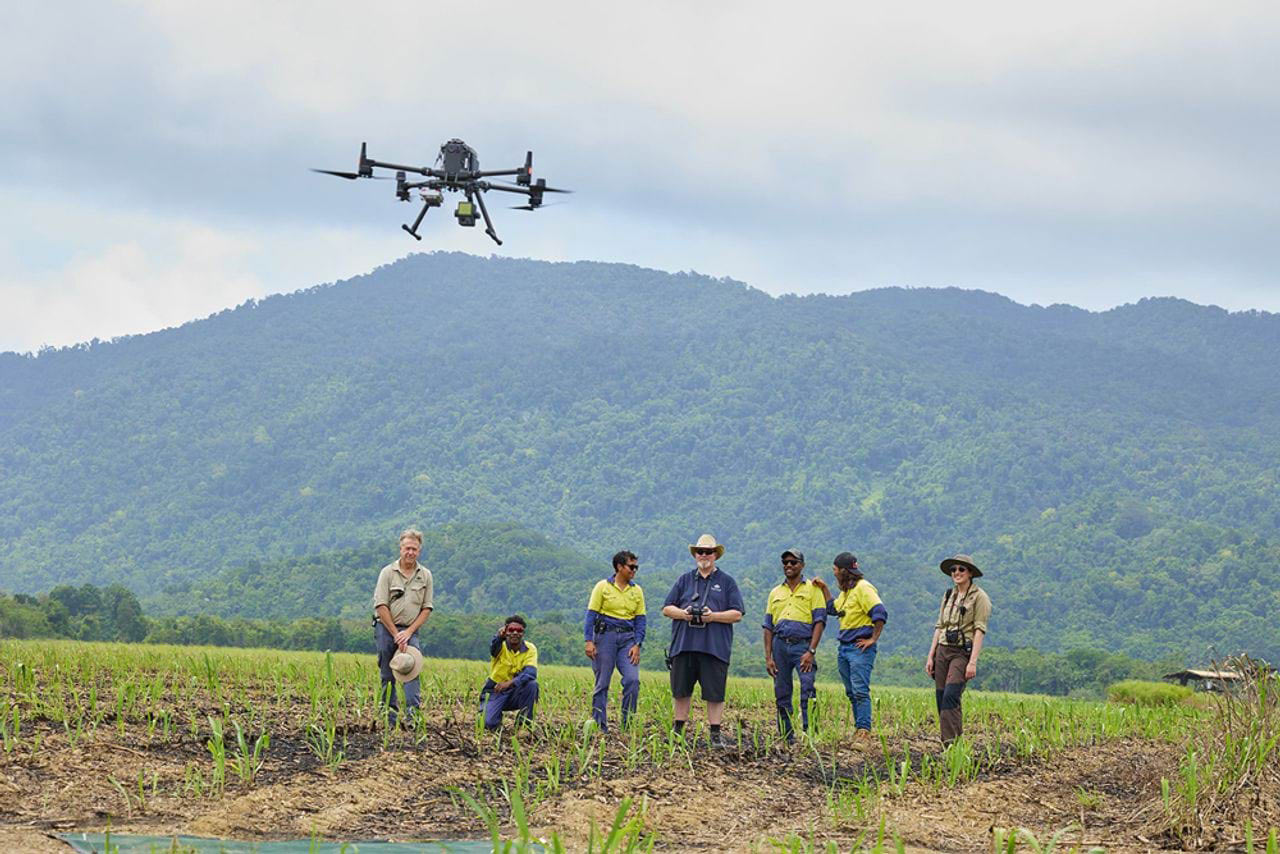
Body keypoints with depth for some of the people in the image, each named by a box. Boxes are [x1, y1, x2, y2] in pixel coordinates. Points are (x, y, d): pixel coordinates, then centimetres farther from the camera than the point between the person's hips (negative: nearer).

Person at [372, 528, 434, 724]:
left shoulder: (425, 575, 6)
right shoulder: (388, 572, -2)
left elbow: (427, 608, 6)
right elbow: (381, 606, -6)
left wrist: (408, 632, -5)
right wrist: (396, 634, -9)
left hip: (410, 630, 1)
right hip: (386, 627, -1)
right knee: (388, 674, 2)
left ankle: (412, 712, -22)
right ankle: (391, 714, 8)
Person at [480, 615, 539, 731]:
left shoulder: (530, 649, -7)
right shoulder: (501, 645, -13)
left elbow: (530, 672, -23)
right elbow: (493, 647, -39)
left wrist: (510, 682, -39)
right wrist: (499, 637, -64)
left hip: (516, 692, 2)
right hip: (495, 691, -2)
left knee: (532, 684, -29)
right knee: (489, 724, -25)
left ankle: (524, 722, -11)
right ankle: (497, 717, 14)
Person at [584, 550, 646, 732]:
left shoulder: (636, 591, 10)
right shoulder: (603, 587, 0)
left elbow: (640, 620, 11)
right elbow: (591, 614, -2)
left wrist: (637, 644, -1)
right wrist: (589, 641, -11)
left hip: (627, 638, 3)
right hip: (606, 636, -3)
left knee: (633, 679, -12)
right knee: (602, 683, 1)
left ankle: (628, 724, -2)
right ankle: (599, 726, 7)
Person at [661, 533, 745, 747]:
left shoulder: (726, 582, 9)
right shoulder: (684, 580, 15)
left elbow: (737, 614, 2)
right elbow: (666, 609, 12)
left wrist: (713, 616, -12)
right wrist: (683, 614, -8)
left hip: (715, 647, -2)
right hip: (684, 644, 2)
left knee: (715, 693, -2)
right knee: (681, 691, 5)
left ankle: (715, 734, 3)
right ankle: (678, 729, 14)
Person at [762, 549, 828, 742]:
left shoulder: (813, 589, 6)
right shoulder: (775, 593, 18)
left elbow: (819, 622, -2)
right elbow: (768, 627, 17)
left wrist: (811, 651, -12)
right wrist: (768, 657, 6)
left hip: (802, 645, -4)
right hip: (780, 645, 4)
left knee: (807, 689, -18)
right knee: (782, 695, 4)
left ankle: (810, 732, -20)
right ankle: (786, 737, 9)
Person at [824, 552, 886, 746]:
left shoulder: (863, 588, -11)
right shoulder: (846, 591, 19)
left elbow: (880, 614, -19)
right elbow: (832, 609, 35)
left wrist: (873, 639, -17)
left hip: (860, 648, -10)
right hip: (844, 648, 10)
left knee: (860, 691, -15)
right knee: (851, 693, 10)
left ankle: (864, 732, -19)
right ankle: (859, 730, 14)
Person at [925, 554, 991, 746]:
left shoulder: (979, 597, -4)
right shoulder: (948, 595, 16)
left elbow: (980, 630, -10)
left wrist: (973, 661, -17)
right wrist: (930, 656, 11)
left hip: (963, 652, -6)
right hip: (943, 650, 7)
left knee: (950, 696, -20)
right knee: (941, 698, 2)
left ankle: (952, 743, -22)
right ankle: (947, 744, 8)